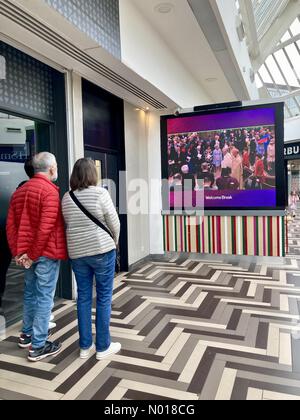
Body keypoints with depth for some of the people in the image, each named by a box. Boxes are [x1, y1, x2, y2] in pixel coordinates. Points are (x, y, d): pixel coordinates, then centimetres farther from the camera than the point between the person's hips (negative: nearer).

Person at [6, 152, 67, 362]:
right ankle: (38, 346, 9)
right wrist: (33, 255, -15)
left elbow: (10, 225, 6)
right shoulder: (50, 191, -15)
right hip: (47, 253, -8)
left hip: (27, 253, 8)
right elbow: (45, 228, -23)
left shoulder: (20, 191, 10)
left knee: (30, 293, 21)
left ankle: (27, 335, 35)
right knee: (44, 298, 1)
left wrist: (18, 252, 3)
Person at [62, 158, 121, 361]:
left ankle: (85, 346, 23)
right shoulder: (100, 193, -11)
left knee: (83, 297, 13)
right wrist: (114, 242, 8)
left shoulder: (66, 198, 5)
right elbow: (114, 222, -9)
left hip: (76, 253, 5)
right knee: (104, 297, 6)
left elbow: (68, 225, 10)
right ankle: (103, 347, 16)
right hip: (101, 250, -5)